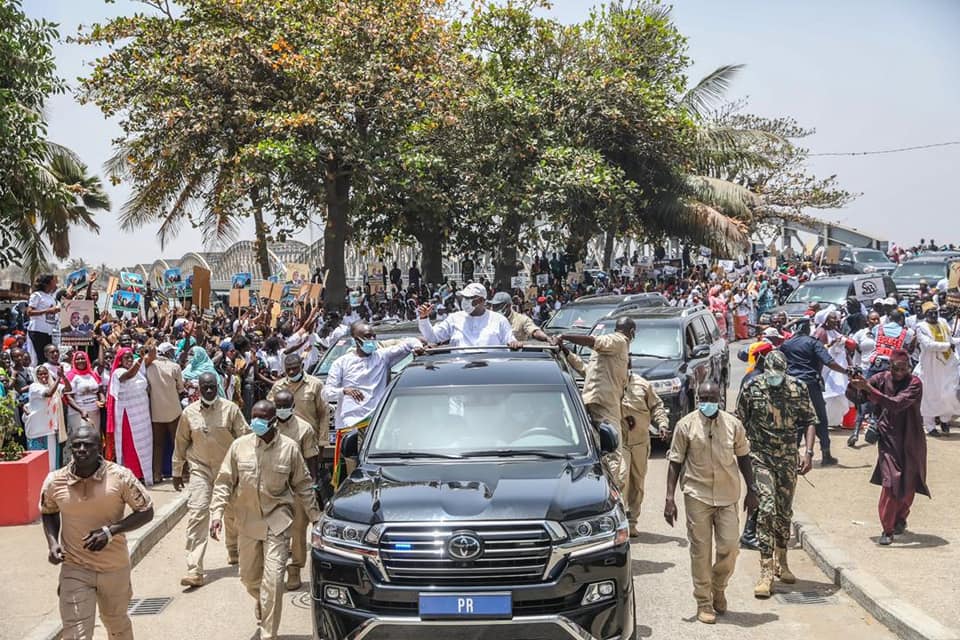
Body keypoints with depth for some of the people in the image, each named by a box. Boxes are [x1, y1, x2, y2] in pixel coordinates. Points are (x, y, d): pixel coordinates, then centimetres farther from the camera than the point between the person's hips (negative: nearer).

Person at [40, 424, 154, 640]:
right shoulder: (54, 482, -9)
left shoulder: (120, 477, -16)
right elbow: (48, 513, 12)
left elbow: (146, 511, -8)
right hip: (74, 569, 0)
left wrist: (110, 531, -21)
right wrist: (52, 542, -6)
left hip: (115, 567, 0)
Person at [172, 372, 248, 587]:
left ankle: (234, 551, 45)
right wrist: (177, 472, 12)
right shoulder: (189, 413, -1)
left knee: (232, 512, 16)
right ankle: (194, 570, -16)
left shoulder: (230, 409, -6)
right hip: (200, 469, 0)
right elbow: (180, 443, 9)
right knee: (197, 513, -13)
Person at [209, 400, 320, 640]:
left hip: (277, 521, -3)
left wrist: (315, 516, 4)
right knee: (249, 577, 16)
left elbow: (303, 485, 4)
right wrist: (216, 514, -8)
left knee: (273, 580, -11)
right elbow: (224, 482, 2)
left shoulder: (289, 448, -6)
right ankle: (263, 605, 49)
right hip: (248, 521, 3)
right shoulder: (239, 446, -3)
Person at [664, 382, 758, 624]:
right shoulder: (686, 425, -3)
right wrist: (670, 498, -6)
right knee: (700, 551, 2)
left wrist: (751, 490, 11)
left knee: (729, 547, -1)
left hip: (727, 496, 2)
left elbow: (743, 457, 14)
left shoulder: (733, 424, 2)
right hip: (697, 496, -2)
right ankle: (704, 603, 14)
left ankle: (718, 589, 26)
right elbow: (675, 463, -1)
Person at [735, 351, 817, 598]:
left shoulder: (798, 389, -1)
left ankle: (781, 563, 30)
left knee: (785, 512, 11)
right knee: (766, 509, -14)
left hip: (788, 458, 3)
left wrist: (808, 452, -7)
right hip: (760, 457, -3)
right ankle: (766, 572, -12)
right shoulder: (751, 388, -5)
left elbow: (809, 421, 4)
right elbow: (740, 423, 2)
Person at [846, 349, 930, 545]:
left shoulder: (914, 383, -13)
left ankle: (900, 519, 40)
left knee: (908, 485, 12)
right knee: (891, 482, -12)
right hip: (888, 439, 0)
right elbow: (856, 397, -3)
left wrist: (868, 388, -35)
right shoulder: (882, 379, -4)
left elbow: (897, 404, -29)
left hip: (911, 441, 0)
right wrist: (854, 385, -26)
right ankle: (887, 530, -3)